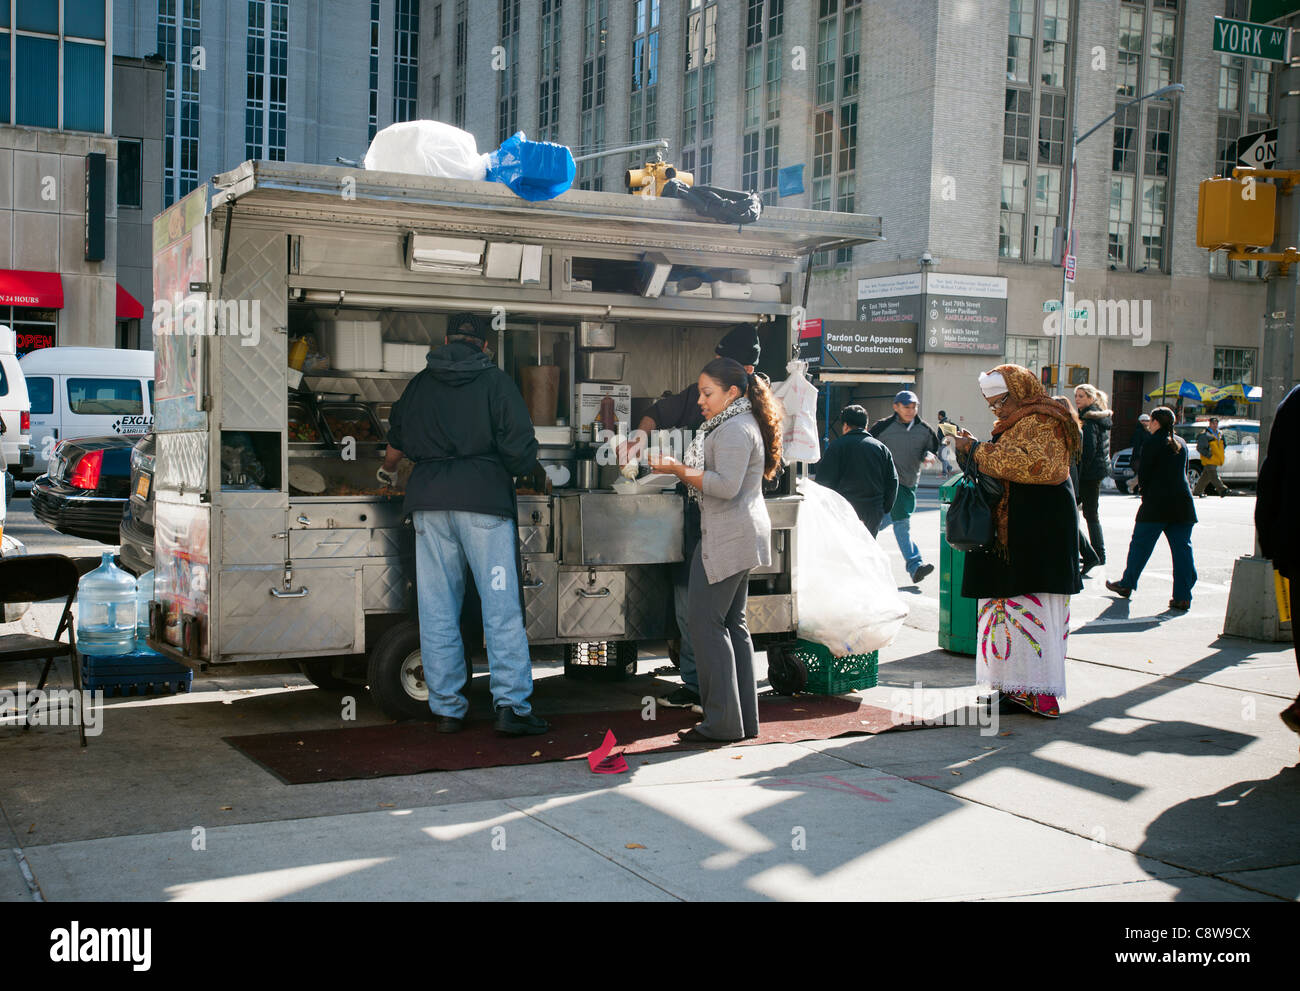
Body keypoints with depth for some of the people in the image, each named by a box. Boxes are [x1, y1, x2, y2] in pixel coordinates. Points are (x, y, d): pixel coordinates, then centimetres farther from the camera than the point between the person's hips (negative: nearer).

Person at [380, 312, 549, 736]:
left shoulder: (419, 384, 15)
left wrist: (386, 471, 50)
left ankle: (446, 708, 9)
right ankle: (511, 704, -8)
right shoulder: (495, 381, 3)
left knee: (437, 608, 7)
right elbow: (520, 447, -6)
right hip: (484, 498, -3)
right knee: (501, 604, -3)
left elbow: (397, 441, 29)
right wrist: (524, 466, 17)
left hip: (428, 498, 4)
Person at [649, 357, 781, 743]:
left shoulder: (734, 430, -14)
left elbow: (726, 485, -24)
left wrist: (678, 469, -18)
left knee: (706, 624, -8)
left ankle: (721, 722, -6)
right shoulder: (737, 425, 20)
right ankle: (745, 719, 15)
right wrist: (682, 470, 11)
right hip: (739, 537, 11)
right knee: (733, 624, 12)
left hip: (727, 538, -11)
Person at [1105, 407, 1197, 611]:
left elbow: (1144, 476, -8)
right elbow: (1184, 471, 19)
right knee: (1182, 548, 2)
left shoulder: (1152, 443, -6)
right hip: (1183, 502, 5)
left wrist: (1141, 485, 12)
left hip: (1156, 503, -5)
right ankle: (1183, 596, -2)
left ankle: (1127, 585, 20)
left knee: (1140, 544, 9)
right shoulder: (1181, 443, 13)